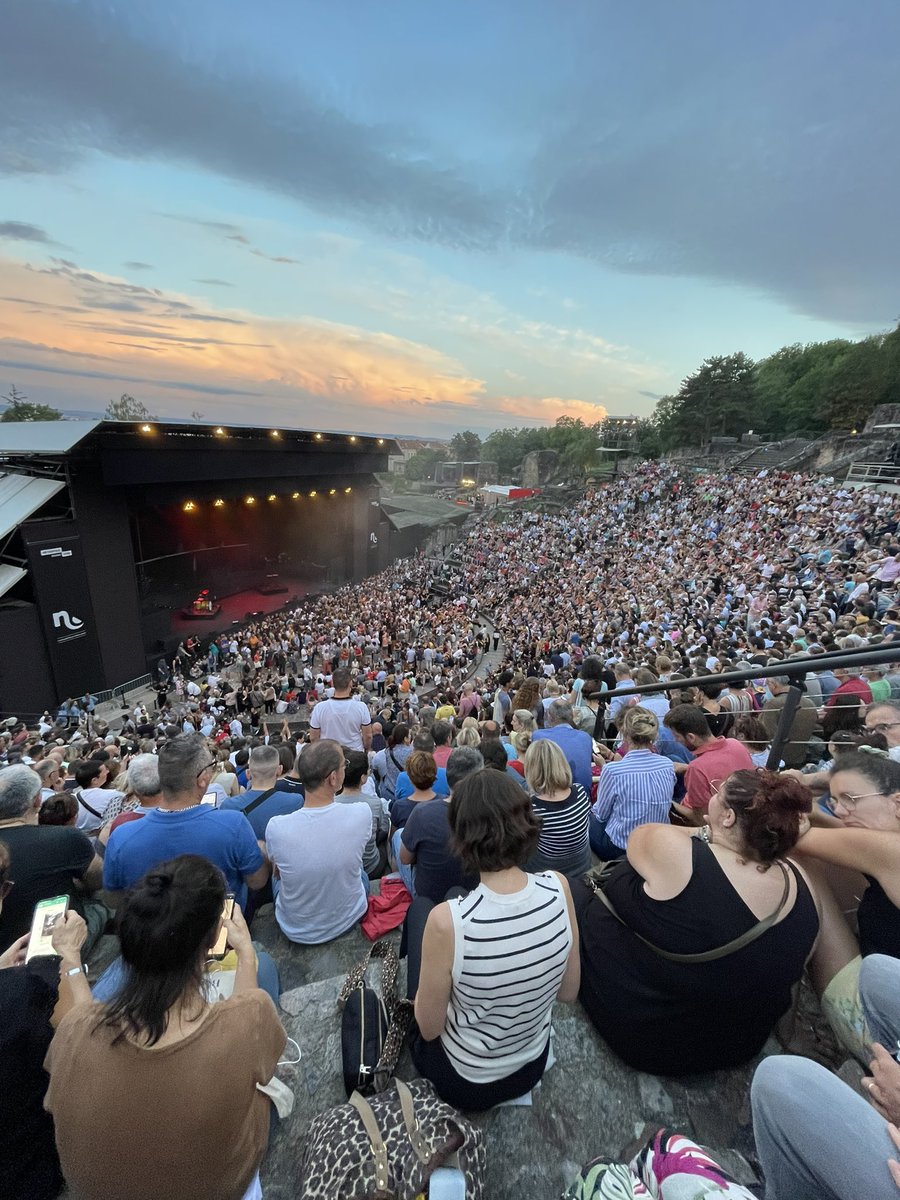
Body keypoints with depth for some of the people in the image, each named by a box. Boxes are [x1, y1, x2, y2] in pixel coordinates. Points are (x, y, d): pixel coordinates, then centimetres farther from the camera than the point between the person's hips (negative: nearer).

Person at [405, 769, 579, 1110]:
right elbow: (568, 993, -8)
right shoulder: (558, 888, -24)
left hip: (465, 1083, -3)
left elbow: (429, 1028, -18)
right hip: (533, 1067, 3)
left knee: (420, 907, 10)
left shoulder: (447, 920, -36)